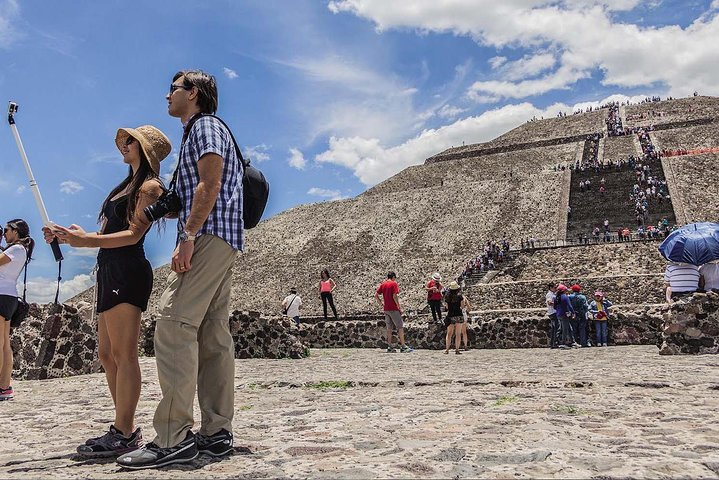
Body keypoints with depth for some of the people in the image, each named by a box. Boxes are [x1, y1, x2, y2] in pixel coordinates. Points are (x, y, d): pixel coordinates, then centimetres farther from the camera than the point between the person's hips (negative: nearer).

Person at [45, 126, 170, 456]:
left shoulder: (150, 186, -3)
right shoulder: (127, 185, 24)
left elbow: (133, 234, -15)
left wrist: (85, 241, -23)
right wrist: (66, 236, 12)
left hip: (127, 271, -10)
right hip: (109, 271, 10)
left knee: (123, 353, -10)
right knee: (107, 354, 10)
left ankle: (124, 435, -5)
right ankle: (125, 428, 17)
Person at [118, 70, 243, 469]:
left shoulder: (205, 126, 1)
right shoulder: (196, 131, 32)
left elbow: (210, 184, -14)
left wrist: (187, 235, -20)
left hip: (208, 236, -10)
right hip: (221, 242, 10)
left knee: (173, 327, -17)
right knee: (212, 335, 4)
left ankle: (173, 438, -17)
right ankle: (217, 433, 6)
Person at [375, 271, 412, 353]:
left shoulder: (382, 284, 11)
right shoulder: (394, 283, -7)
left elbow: (376, 296, 7)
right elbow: (394, 296, -16)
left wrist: (381, 304, 13)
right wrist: (399, 307, -11)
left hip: (386, 309, 7)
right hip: (394, 309, -7)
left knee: (389, 328, 10)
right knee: (400, 327, -1)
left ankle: (389, 347, 9)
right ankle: (403, 347, -2)